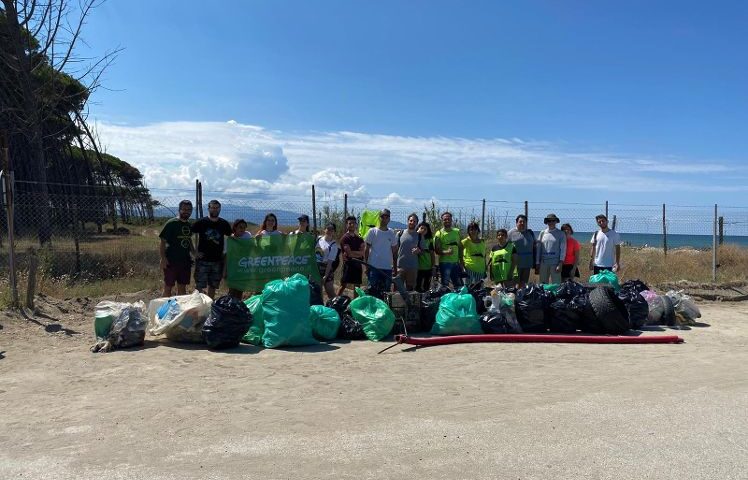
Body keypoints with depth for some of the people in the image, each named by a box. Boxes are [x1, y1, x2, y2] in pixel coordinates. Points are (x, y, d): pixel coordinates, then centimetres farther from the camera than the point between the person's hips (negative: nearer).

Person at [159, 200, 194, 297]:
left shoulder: (190, 225, 9)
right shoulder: (171, 223, -10)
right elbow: (163, 242, -11)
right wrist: (163, 258, -19)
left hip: (185, 261, 6)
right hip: (171, 262, -6)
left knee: (182, 287, 13)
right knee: (168, 287, 3)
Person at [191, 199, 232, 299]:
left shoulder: (224, 224, 4)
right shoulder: (201, 222, -4)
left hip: (218, 260, 3)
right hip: (203, 260, -3)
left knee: (213, 285, 12)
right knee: (199, 285, -3)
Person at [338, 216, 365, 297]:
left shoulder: (359, 239, 13)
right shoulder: (345, 238, -5)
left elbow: (362, 253, 0)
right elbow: (349, 253, -15)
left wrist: (353, 253, -11)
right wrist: (358, 253, -2)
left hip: (357, 264, 6)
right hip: (348, 264, -6)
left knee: (357, 286, 10)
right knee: (344, 285, -8)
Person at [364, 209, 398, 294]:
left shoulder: (392, 233, 9)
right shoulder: (372, 231, 1)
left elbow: (394, 252, 12)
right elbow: (366, 249, 3)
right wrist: (366, 265, -2)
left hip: (387, 268, 3)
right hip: (373, 267, -3)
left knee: (386, 292, 6)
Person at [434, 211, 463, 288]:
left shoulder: (457, 232, 8)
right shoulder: (439, 234, -7)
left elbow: (460, 247, 14)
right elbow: (437, 250, -9)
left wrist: (461, 261, 10)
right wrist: (445, 252, -28)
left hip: (456, 263, 5)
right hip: (445, 263, -5)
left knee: (459, 285, 10)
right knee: (445, 285, 2)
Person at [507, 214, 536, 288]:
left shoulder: (530, 233, 14)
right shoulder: (511, 233, 1)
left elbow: (534, 247, 18)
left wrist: (535, 262, 14)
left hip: (527, 263, 4)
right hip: (516, 263, -4)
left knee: (524, 283, 9)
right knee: (516, 284, -3)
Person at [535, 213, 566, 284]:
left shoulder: (560, 234, 3)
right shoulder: (542, 233, 9)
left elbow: (563, 250, 0)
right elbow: (538, 249, 11)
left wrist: (560, 264, -10)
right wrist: (537, 264, 7)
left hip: (555, 263, -2)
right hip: (543, 263, 2)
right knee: (542, 284, 5)